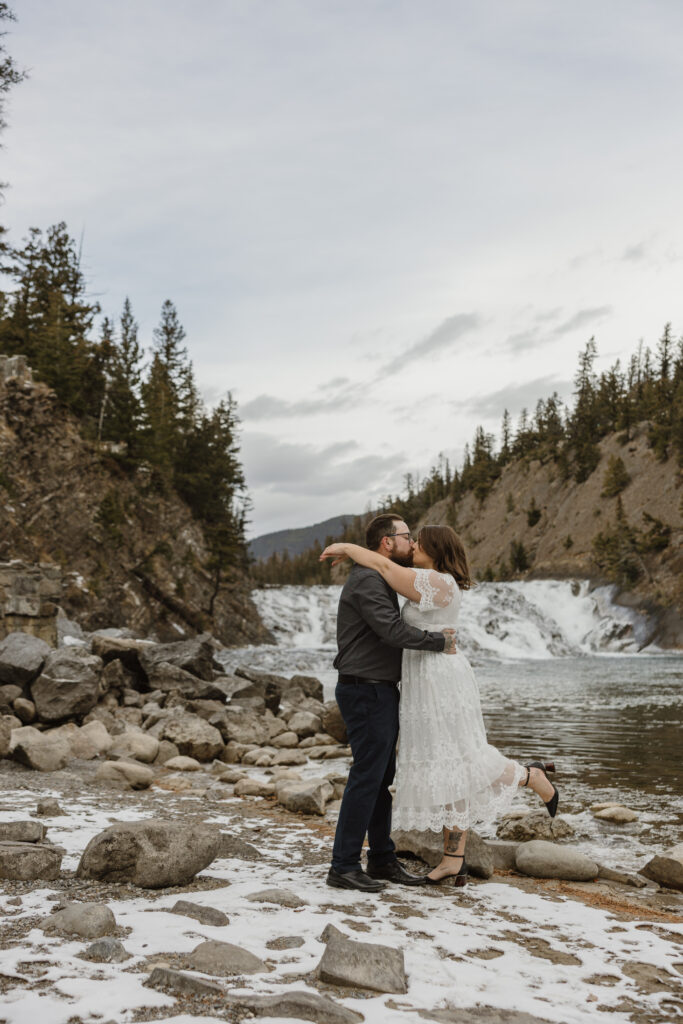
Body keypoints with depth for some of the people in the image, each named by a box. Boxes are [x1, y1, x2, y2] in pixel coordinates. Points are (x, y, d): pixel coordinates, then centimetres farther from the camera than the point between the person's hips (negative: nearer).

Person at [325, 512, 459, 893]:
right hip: (366, 692, -10)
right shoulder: (368, 581, -16)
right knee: (367, 776, -8)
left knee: (382, 778, 13)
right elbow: (393, 631, -26)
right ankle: (344, 866, -1)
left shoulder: (383, 582, 19)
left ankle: (383, 860, 20)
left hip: (381, 692, 10)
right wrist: (440, 641, -15)